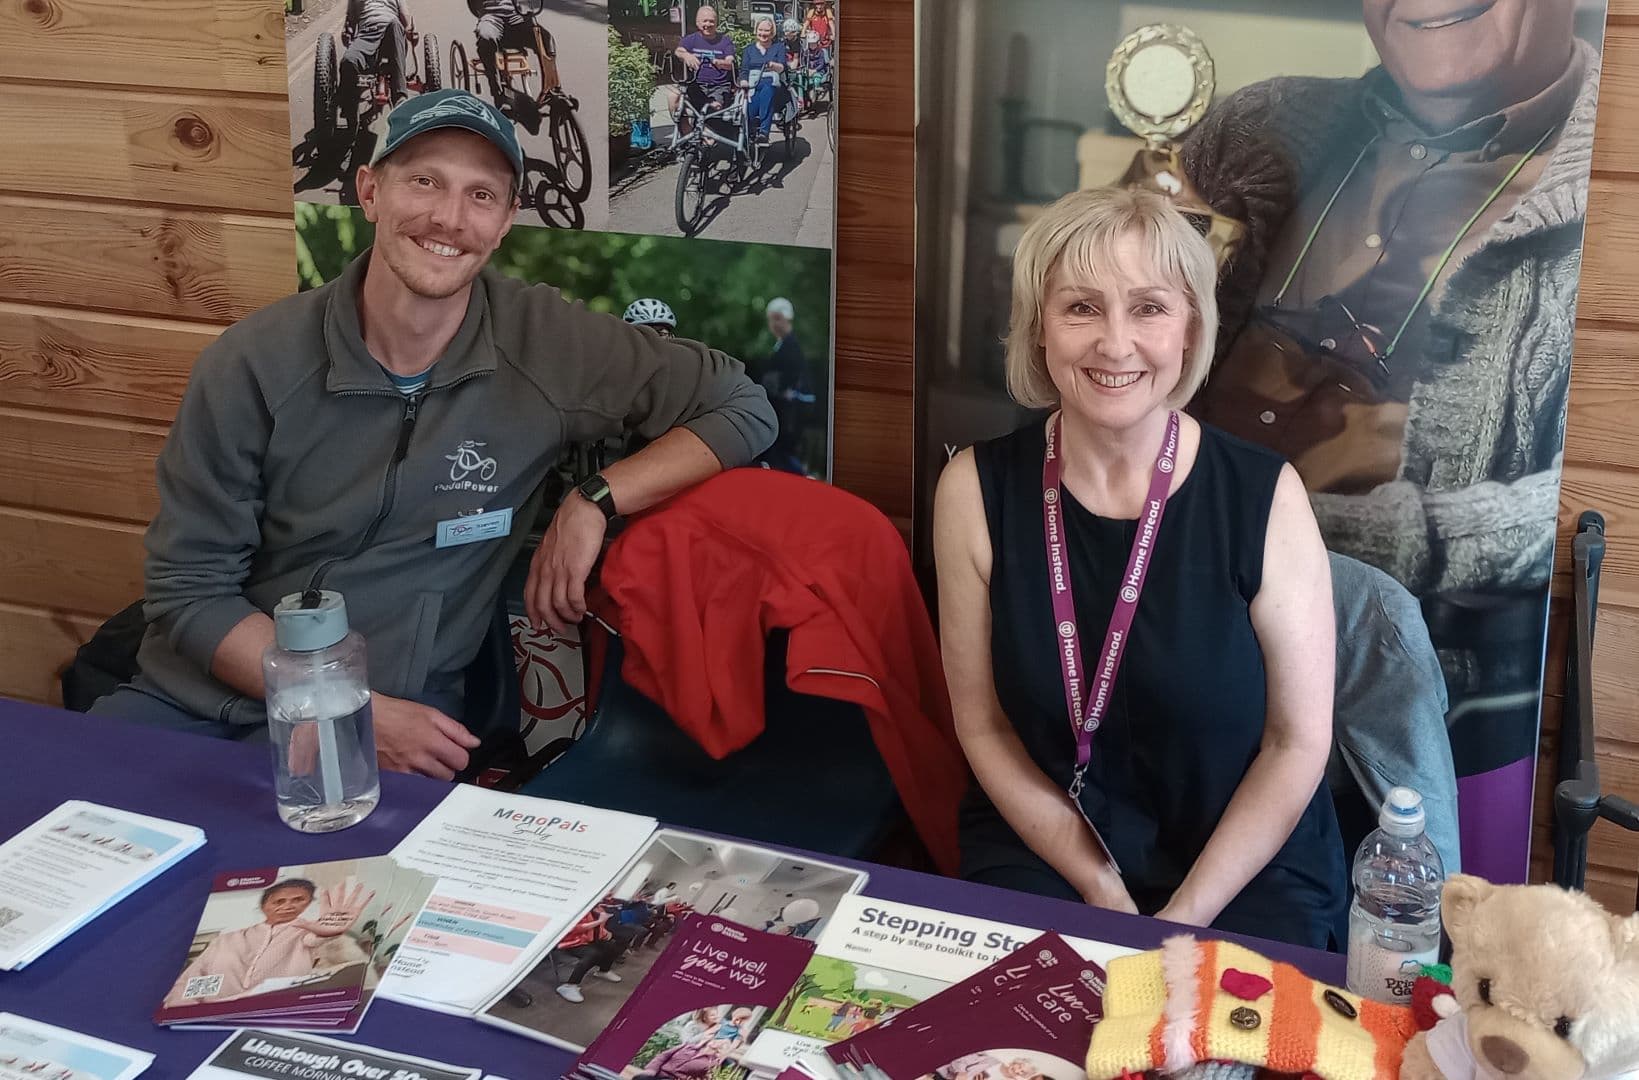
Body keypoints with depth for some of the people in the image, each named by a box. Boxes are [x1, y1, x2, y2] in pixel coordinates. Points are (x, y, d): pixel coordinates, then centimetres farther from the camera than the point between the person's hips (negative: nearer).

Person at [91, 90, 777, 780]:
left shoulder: (544, 345, -7)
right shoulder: (251, 366, -7)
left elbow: (743, 408, -1)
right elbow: (189, 591, -4)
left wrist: (596, 501, -13)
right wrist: (358, 712, -15)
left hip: (404, 708, 0)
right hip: (200, 696, 1)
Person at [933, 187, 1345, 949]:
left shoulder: (1264, 496, -12)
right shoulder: (977, 490, -9)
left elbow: (1299, 740, -7)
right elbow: (983, 725, -2)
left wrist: (1182, 922, -11)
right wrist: (1100, 891, -8)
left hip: (1248, 868, -1)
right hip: (1042, 850, 1)